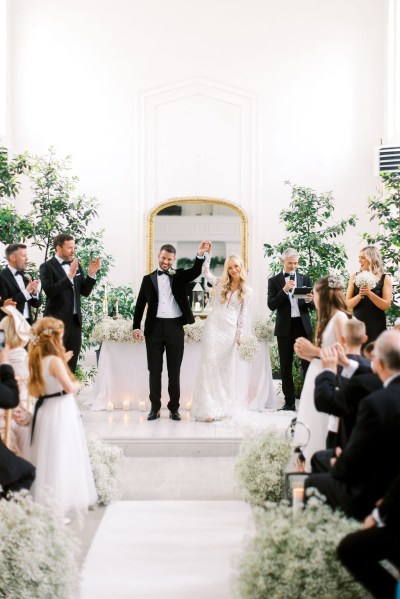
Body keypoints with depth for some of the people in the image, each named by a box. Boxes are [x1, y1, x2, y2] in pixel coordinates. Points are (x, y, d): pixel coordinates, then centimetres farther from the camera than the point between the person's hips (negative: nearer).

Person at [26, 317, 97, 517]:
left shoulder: (37, 361, 7)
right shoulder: (55, 360, -17)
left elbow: (33, 391, 13)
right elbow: (69, 387, -20)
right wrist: (76, 385, -1)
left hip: (44, 411, 8)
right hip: (60, 412, -8)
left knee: (46, 458, 14)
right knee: (59, 459, -3)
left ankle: (42, 501, 22)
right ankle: (57, 506, -3)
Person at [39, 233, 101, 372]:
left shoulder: (76, 265, 12)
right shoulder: (47, 267, -6)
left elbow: (85, 292, 10)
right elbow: (49, 290, -20)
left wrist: (91, 274, -5)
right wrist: (69, 277, -28)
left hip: (75, 320, 6)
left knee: (71, 364, 9)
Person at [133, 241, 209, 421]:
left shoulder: (179, 276, 8)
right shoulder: (148, 279, 9)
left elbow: (195, 271, -11)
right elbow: (140, 304, 8)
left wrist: (200, 255, -29)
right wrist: (136, 327, 0)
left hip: (175, 327, 0)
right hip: (154, 327, 1)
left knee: (174, 370, 5)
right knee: (154, 369, 4)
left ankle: (174, 408, 12)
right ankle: (155, 407, 11)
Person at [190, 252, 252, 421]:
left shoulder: (247, 291, 8)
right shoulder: (220, 283, 8)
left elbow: (243, 314, 7)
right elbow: (205, 272, 4)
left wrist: (240, 335, 2)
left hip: (230, 331, 1)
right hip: (213, 327, -1)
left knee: (226, 368, 6)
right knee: (209, 364, -7)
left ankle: (222, 406, 14)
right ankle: (208, 409, -9)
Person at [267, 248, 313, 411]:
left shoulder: (305, 279, 9)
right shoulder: (274, 280, 4)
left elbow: (313, 305, 9)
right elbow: (271, 305, -5)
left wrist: (309, 301, -15)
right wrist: (284, 290, -17)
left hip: (303, 326, 1)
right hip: (285, 327, 0)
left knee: (307, 363, -4)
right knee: (285, 367, 5)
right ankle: (289, 402, 12)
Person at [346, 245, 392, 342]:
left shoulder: (385, 279, -1)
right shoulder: (355, 277, 4)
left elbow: (386, 305, -9)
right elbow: (348, 305, 0)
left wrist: (369, 293, -20)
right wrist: (360, 295, -18)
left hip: (376, 326, -1)